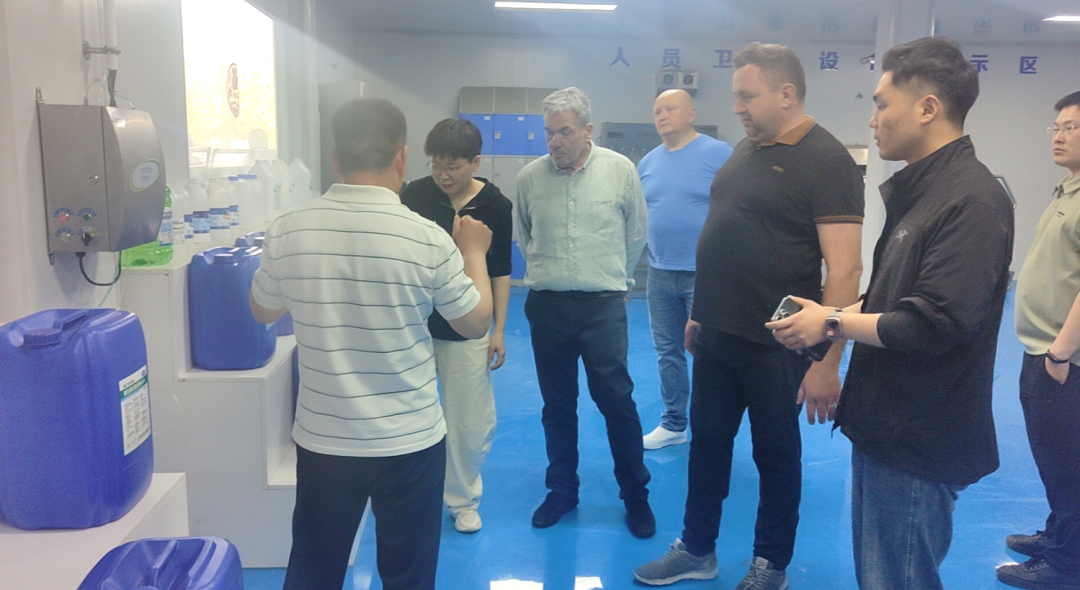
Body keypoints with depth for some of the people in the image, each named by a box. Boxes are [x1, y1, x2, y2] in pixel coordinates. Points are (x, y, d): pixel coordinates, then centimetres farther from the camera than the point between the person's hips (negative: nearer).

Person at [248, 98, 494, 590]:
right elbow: (476, 324, -2)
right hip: (410, 442, -2)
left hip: (322, 440, 3)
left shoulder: (286, 231, -8)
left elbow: (263, 313, 11)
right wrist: (474, 252, 12)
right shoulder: (427, 239, -17)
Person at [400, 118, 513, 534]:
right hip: (415, 323, 0)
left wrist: (499, 331, 0)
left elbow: (501, 271, 2)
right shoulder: (414, 195, -6)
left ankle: (463, 498, 28)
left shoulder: (495, 205, -4)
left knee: (471, 421, 6)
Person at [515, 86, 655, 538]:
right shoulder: (530, 177, -2)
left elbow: (635, 235, 6)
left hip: (603, 306, -2)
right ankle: (561, 490, 29)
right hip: (547, 306, 2)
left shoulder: (620, 170, -6)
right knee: (557, 405, 13)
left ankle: (635, 495, 20)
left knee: (617, 401, 3)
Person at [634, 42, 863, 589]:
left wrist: (826, 362, -23)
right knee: (707, 442, 16)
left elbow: (844, 270, -20)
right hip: (716, 334, 7)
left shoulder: (827, 160, -14)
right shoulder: (745, 149, 9)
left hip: (776, 344, -7)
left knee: (776, 453, 11)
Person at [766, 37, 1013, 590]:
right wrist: (832, 317, 0)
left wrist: (832, 323, -14)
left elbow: (932, 327, -26)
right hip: (885, 426, 9)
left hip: (919, 443, -9)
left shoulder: (971, 200, -20)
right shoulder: (918, 190, 11)